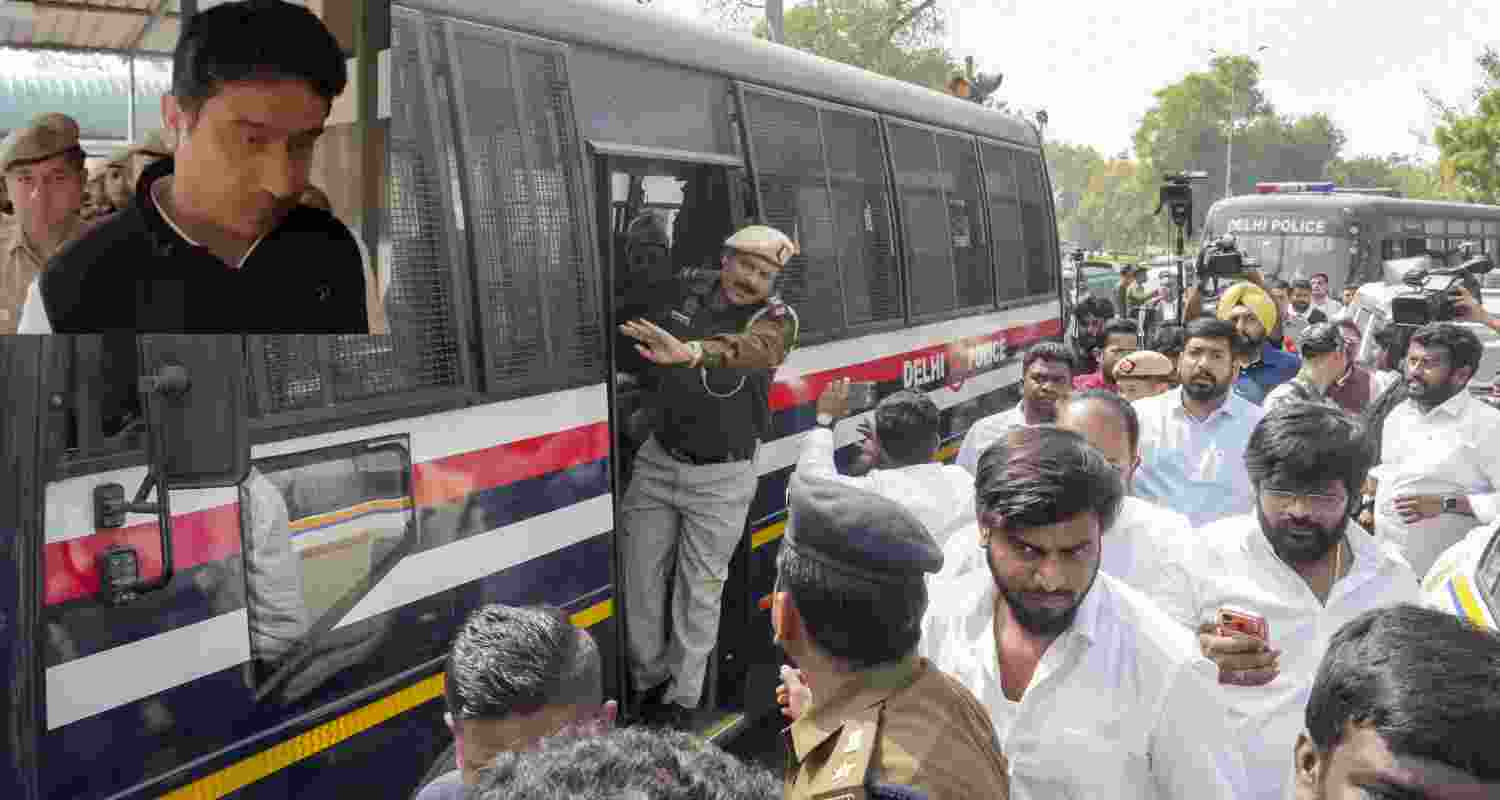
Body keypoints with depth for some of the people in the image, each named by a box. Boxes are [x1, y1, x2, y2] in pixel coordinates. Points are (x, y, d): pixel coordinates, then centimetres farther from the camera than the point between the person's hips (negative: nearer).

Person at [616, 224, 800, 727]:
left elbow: (756, 348, -35)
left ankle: (681, 699, 21)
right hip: (657, 461, 3)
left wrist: (693, 352, -53)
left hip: (720, 479, -3)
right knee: (640, 580, 8)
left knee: (699, 591, 4)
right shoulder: (679, 296, 1)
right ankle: (648, 679, 27)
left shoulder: (776, 318, -10)